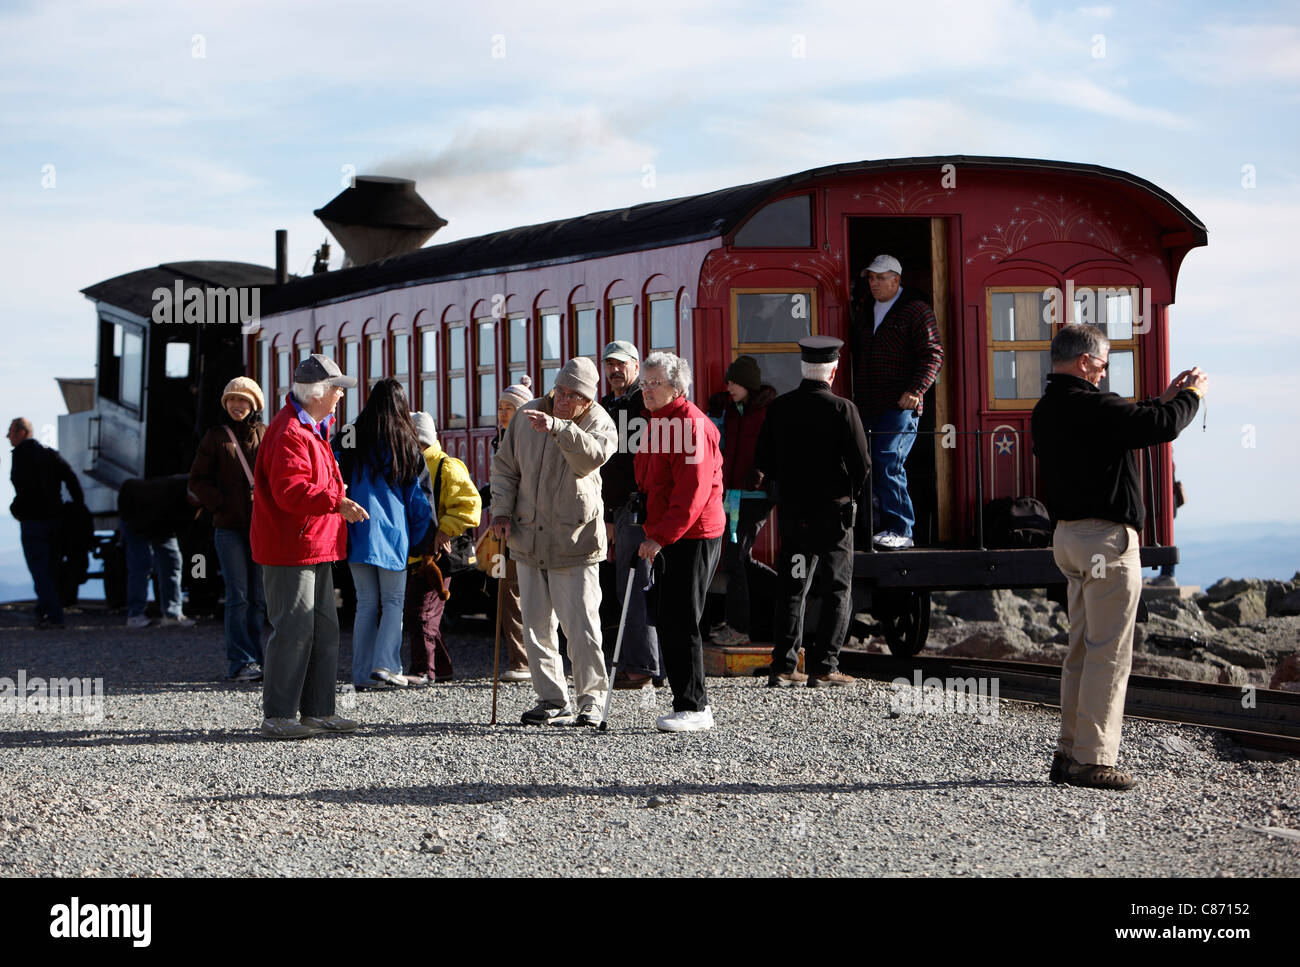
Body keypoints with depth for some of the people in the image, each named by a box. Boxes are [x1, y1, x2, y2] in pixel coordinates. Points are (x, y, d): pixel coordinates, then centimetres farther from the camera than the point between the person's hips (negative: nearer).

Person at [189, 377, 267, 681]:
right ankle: (240, 663, -8)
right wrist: (221, 505, -7)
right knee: (238, 596, -8)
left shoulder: (267, 436, 9)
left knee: (259, 598, 5)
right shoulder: (216, 436, 6)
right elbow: (198, 480, 6)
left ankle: (253, 659, 13)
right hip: (229, 527, -2)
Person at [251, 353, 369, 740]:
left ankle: (317, 710, 19)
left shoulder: (312, 428, 19)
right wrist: (337, 502, -32)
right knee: (293, 630, -10)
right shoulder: (289, 433, -17)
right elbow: (291, 491, -27)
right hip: (290, 550, -11)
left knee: (324, 629, 12)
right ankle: (277, 717, -5)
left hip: (316, 548, 11)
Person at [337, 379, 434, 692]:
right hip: (392, 534, -2)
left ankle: (362, 672, 6)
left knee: (367, 603, 9)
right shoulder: (406, 443, -2)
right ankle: (385, 665, -9)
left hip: (357, 533, 2)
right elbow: (419, 494, 2)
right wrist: (418, 541, 11)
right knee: (394, 600, 7)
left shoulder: (351, 440, 2)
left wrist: (342, 531, 15)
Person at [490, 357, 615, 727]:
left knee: (581, 625, -8)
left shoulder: (600, 423, -7)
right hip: (529, 540, 5)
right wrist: (502, 510, 2)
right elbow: (505, 467, 15)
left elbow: (593, 455, -31)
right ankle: (553, 702, 15)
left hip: (575, 542, -5)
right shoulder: (526, 415, 6)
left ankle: (592, 699, 5)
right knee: (536, 625, 7)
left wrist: (557, 428, -45)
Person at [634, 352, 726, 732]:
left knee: (679, 622, -10)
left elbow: (692, 491, -22)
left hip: (693, 537, -10)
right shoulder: (657, 421, 17)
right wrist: (654, 535, 18)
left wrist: (660, 537, -24)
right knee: (669, 622, 11)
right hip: (669, 536, 10)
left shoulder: (689, 423, -15)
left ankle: (693, 708, -5)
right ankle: (694, 702, 18)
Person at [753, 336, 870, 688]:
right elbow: (862, 464, -12)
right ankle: (823, 666, 0)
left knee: (791, 588, 11)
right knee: (837, 590, 5)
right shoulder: (842, 409, -12)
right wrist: (847, 490, 8)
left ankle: (783, 665, 8)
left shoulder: (778, 407, 0)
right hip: (833, 512, -4)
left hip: (791, 511, 4)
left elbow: (763, 462, 4)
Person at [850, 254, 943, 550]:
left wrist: (914, 390, -19)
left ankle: (900, 530, -12)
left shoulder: (916, 310, -3)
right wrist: (856, 392, 19)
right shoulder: (866, 312, 19)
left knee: (887, 462, -17)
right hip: (869, 406, 7)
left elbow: (932, 354, -9)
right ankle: (897, 528, 13)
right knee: (878, 467, 6)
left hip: (901, 404, -7)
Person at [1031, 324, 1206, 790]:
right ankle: (1093, 760, -6)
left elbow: (1130, 422, 23)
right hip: (1107, 538, -10)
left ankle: (1069, 753, 16)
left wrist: (1162, 400, 21)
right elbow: (1161, 426, -19)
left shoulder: (1046, 410, 12)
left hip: (1070, 536, 10)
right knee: (1109, 653, -6)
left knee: (1082, 650, 14)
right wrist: (1191, 394, -1)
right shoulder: (1091, 406, -17)